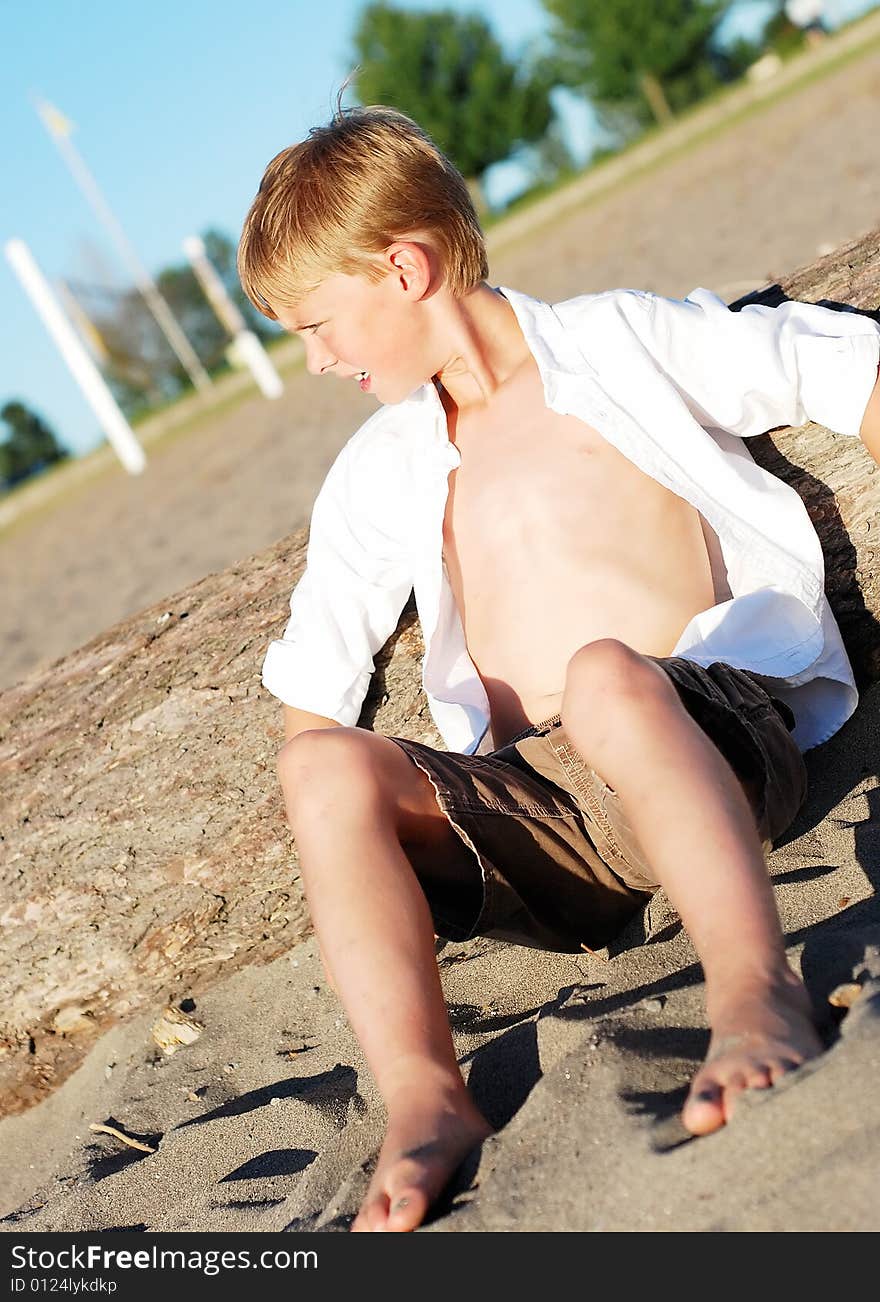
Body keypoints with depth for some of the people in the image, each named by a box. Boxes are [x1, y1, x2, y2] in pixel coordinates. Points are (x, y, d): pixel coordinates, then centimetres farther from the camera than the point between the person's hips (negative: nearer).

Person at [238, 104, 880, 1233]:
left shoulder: (616, 340, 10)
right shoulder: (377, 473, 21)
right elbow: (311, 686, 23)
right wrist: (349, 847, 10)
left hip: (707, 737, -4)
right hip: (531, 808, 4)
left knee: (605, 675, -37)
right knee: (326, 766, -24)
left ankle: (756, 996, -45)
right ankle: (423, 1099, -35)